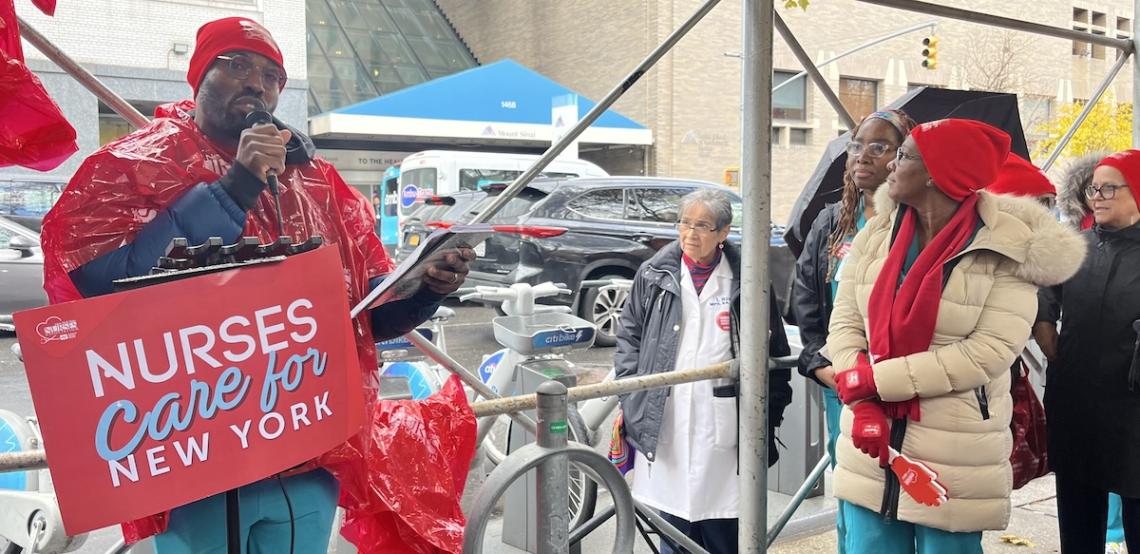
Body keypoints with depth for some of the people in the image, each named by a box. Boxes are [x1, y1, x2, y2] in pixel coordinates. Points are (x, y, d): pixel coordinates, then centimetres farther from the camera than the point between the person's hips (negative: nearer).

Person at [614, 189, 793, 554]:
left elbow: (774, 353, 5)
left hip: (722, 425, -1)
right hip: (666, 424, 2)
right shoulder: (654, 275, 5)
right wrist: (631, 398, 3)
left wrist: (769, 419, 3)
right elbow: (629, 336, 12)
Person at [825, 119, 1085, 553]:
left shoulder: (1005, 251, -9)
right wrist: (862, 405, -13)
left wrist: (876, 380, -17)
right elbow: (844, 324, 2)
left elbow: (988, 352, -17)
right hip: (872, 443, 4)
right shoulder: (875, 234, 3)